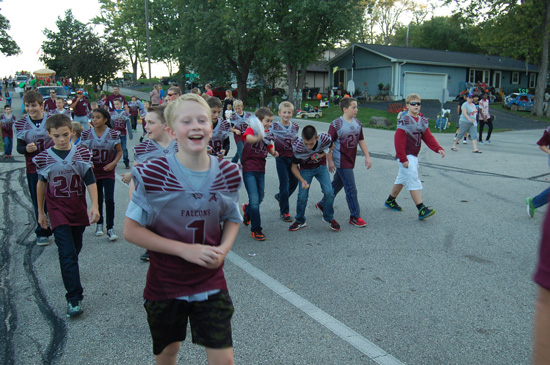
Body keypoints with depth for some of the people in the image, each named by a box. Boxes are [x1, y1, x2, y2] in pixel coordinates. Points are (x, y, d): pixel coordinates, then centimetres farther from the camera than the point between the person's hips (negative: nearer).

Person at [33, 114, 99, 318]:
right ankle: (74, 299, -8)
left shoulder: (82, 154, -3)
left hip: (78, 209, 2)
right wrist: (40, 213, 13)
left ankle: (69, 272, 48)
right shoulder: (44, 158, -3)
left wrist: (94, 206, -18)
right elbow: (41, 185, 8)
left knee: (75, 249, 17)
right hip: (57, 211, -2)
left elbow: (90, 182, -6)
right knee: (67, 253, -10)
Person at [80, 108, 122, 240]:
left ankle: (110, 228, 2)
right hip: (93, 170, 2)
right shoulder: (86, 134, -4)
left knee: (109, 199, -8)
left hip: (108, 171, -2)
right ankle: (99, 224, 30)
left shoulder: (113, 134, -9)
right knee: (98, 199, 13)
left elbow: (119, 151, 0)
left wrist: (113, 163, -15)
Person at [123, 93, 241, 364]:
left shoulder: (228, 173, -7)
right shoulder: (153, 174, -16)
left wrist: (223, 249, -12)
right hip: (165, 283, -1)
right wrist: (185, 249, -22)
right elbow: (131, 230, -13)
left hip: (211, 283, 2)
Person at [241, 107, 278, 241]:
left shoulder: (268, 134, 9)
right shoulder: (251, 129, -10)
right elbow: (249, 138, -34)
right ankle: (256, 230, 4)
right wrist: (258, 138, -57)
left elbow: (271, 150, 19)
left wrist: (274, 153, -6)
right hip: (249, 169, -6)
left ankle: (247, 210, 48)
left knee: (260, 199, 17)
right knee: (254, 200, -9)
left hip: (261, 169, 6)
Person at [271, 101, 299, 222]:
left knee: (294, 181, 11)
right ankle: (284, 212, 7)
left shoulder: (295, 127, 6)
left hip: (293, 157, 5)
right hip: (281, 158, -4)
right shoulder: (274, 126, -6)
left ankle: (280, 197, 41)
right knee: (284, 184, -5)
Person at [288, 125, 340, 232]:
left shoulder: (325, 139, -30)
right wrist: (302, 180, -31)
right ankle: (300, 221, 16)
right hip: (305, 169, -1)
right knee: (302, 196, -10)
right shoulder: (297, 146, -32)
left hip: (321, 167, 1)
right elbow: (294, 167, -17)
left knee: (329, 192, -14)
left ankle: (329, 218, 11)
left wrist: (323, 154, -18)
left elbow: (332, 146, -1)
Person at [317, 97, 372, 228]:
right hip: (341, 162, -7)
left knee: (337, 184, 19)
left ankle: (322, 205, 38)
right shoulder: (336, 124, -14)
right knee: (351, 188, -6)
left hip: (350, 160, 7)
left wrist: (367, 156, 10)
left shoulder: (357, 123, 7)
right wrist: (330, 161, -12)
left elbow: (361, 141, 14)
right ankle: (355, 217, 5)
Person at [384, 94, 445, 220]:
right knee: (414, 182, -10)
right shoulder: (404, 121, -14)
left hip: (414, 156, 9)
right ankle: (422, 210, -9)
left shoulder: (422, 121, 11)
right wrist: (403, 159, -21)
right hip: (406, 156, -9)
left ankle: (390, 201, 36)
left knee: (402, 179, 20)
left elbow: (428, 137, 6)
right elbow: (399, 141, -18)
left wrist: (438, 148, -9)